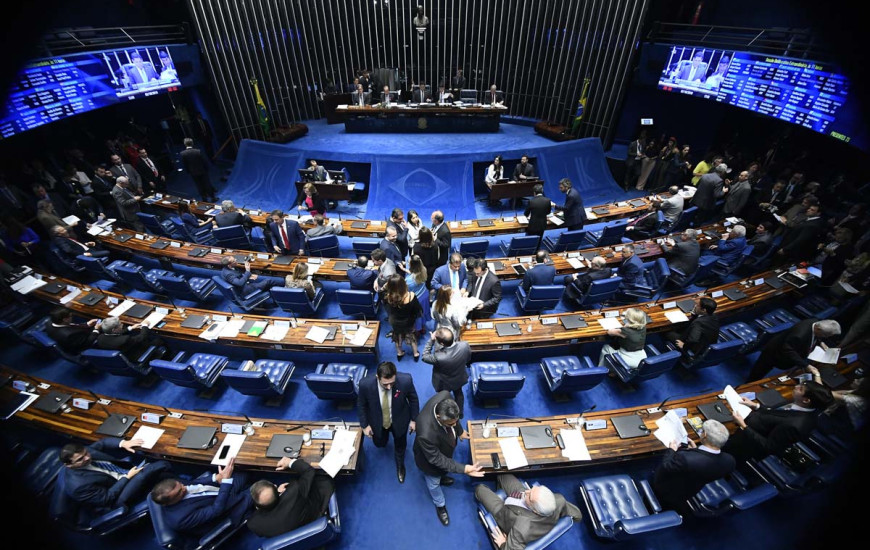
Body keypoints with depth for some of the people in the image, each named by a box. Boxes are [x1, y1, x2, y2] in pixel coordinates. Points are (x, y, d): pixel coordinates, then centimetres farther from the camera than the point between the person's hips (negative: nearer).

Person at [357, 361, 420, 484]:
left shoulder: (405, 380, -37)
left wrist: (414, 419, -5)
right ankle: (383, 437, 64)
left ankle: (400, 465, 59)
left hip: (399, 421, 0)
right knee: (380, 444, 27)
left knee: (400, 445, 25)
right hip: (378, 423, 0)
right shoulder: (365, 384, -35)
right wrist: (365, 425, -6)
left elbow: (413, 399, -14)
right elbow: (361, 405, -12)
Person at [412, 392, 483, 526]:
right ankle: (440, 505, 57)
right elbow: (436, 459, -31)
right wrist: (463, 469, -31)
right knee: (434, 482, 28)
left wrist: (459, 431, 3)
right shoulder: (426, 434, -50)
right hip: (430, 458, -5)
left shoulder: (444, 397, -37)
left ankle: (441, 476, 70)